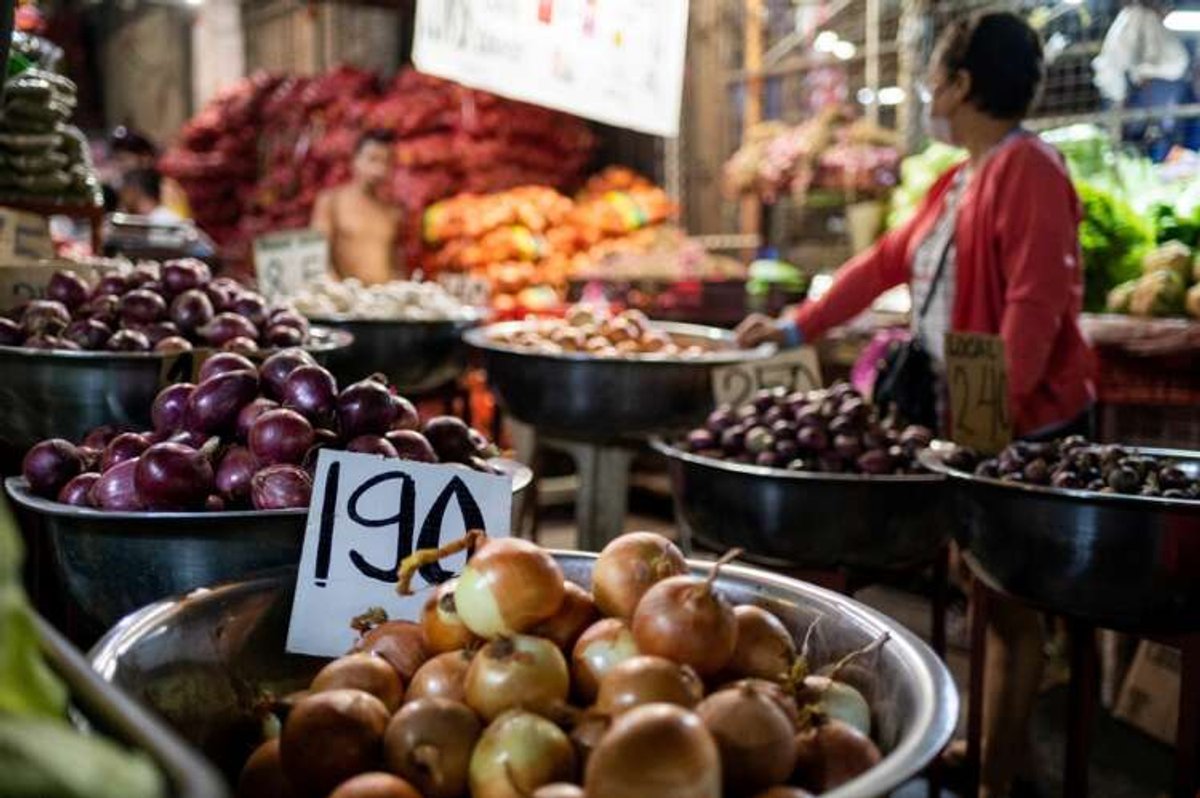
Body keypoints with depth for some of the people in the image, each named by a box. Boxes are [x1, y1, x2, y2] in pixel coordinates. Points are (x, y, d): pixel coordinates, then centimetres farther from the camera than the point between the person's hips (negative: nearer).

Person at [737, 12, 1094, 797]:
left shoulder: (1028, 168, -14)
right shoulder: (959, 180, 15)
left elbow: (1038, 304, -22)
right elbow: (885, 263, 21)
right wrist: (797, 327, 22)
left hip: (1025, 425, -9)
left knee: (1009, 601, 1)